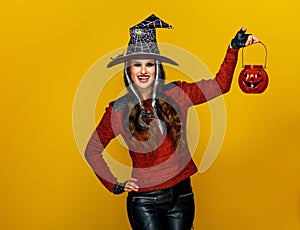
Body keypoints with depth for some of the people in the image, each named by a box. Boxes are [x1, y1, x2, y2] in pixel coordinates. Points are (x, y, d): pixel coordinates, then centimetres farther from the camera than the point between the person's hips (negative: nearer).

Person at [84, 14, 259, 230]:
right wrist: (115, 185, 1)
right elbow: (92, 151, 6)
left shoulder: (176, 94, -1)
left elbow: (220, 85, -4)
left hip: (182, 197, 2)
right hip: (144, 201, -2)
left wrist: (234, 48, -14)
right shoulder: (118, 110, -4)